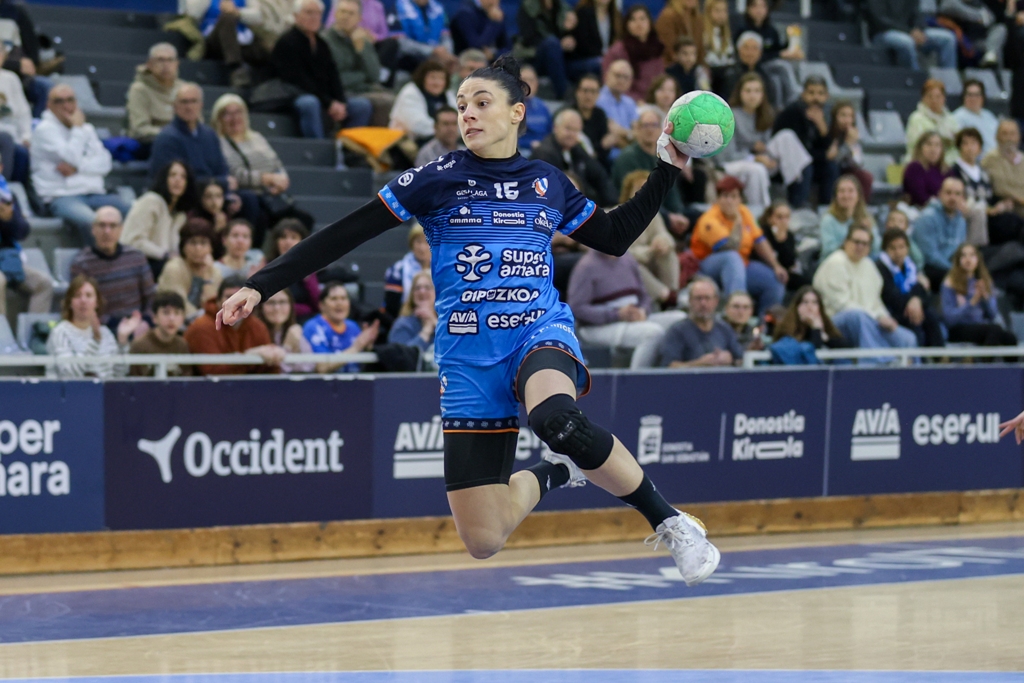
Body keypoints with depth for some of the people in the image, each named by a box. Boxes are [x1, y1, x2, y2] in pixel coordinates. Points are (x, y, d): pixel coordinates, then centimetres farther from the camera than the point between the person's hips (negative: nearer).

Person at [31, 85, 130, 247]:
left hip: (94, 194, 5)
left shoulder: (87, 129, 21)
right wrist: (77, 128, 2)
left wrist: (77, 168, -8)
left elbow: (105, 163, 8)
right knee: (90, 221, -38)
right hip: (62, 197, -5)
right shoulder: (45, 129, 2)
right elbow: (72, 158, -11)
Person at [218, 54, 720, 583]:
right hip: (467, 357, 1)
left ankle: (669, 522, -19)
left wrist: (670, 167, 17)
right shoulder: (438, 181, 1)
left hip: (541, 334, 0)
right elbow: (343, 236, -1)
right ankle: (553, 473, 28)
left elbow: (616, 237, 23)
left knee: (557, 420, -40)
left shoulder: (548, 183, 8)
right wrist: (261, 286, -8)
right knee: (483, 542, -5)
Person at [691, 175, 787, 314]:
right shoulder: (710, 219, -19)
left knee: (776, 280, -13)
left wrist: (776, 266, -2)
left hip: (740, 266, 7)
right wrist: (737, 221, -27)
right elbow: (731, 250, -29)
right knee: (732, 258, -40)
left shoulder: (744, 212, 4)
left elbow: (759, 242, 7)